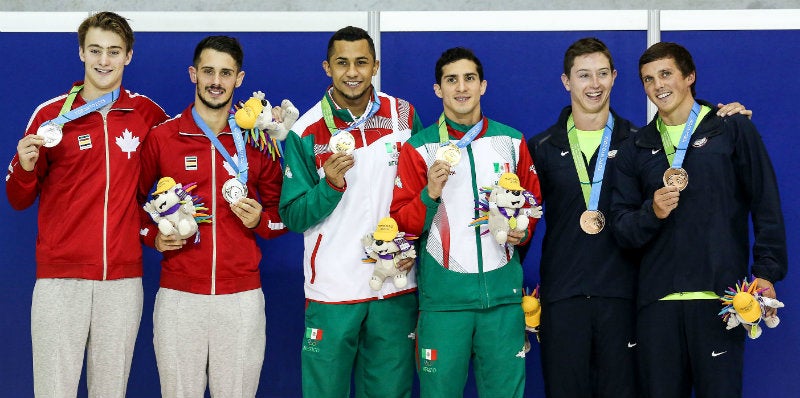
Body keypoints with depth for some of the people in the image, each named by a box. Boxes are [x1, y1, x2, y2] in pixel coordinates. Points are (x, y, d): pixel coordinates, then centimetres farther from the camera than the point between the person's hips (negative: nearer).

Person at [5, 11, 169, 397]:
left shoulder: (146, 113, 6)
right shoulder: (51, 115, 2)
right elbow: (19, 200, 8)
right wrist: (25, 167, -13)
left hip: (123, 279, 2)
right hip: (60, 278, -1)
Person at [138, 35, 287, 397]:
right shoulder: (161, 137, 3)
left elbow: (283, 211, 15)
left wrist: (261, 220, -6)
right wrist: (153, 236, -4)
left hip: (242, 297, 1)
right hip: (178, 296, 0)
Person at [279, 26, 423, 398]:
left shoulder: (405, 116, 2)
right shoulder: (306, 132, -5)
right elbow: (293, 217, -4)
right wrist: (330, 185, -21)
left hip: (395, 286, 2)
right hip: (332, 290, -2)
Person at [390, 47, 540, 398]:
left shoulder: (512, 142, 10)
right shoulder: (419, 148, 3)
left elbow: (532, 201, 20)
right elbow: (402, 223, 2)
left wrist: (523, 231, 0)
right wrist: (430, 195, -15)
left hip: (503, 293, 2)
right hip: (443, 295, -2)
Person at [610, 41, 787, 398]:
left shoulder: (733, 130, 5)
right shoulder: (636, 148, 14)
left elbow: (766, 205, 3)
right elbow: (622, 228, 9)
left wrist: (767, 272, -5)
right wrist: (652, 212, -11)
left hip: (720, 295, -3)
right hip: (657, 300, 3)